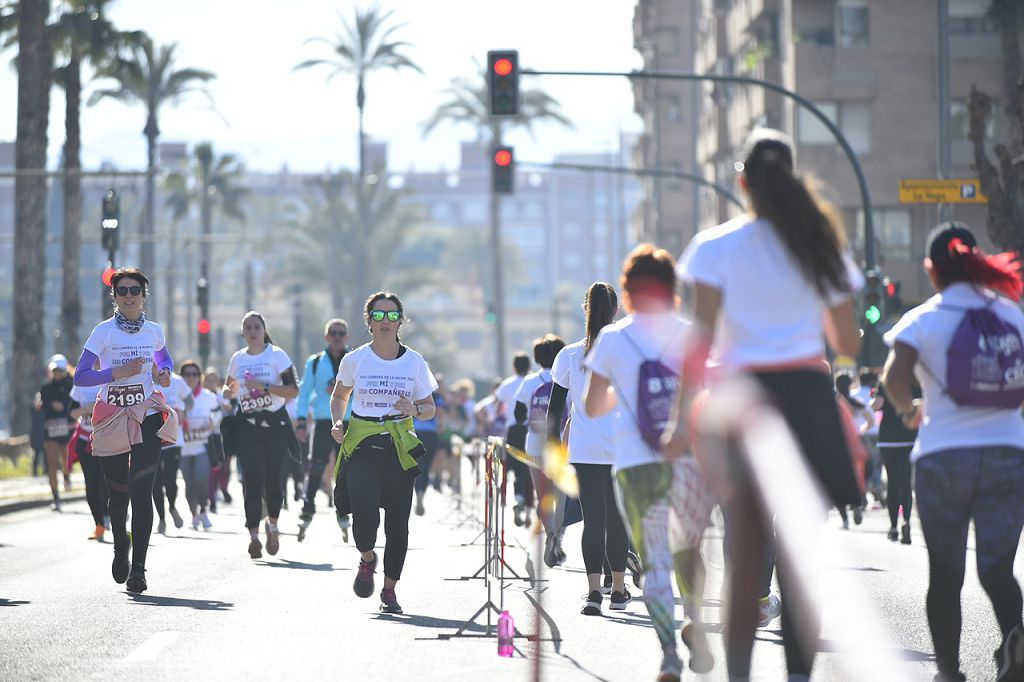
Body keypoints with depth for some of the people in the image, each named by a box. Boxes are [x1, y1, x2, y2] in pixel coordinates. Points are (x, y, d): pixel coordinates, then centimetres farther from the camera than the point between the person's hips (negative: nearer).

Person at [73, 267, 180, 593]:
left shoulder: (153, 331, 6)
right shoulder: (104, 331, -3)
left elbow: (165, 359, 28)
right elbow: (80, 376, -8)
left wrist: (164, 373, 4)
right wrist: (118, 372, -20)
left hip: (147, 418, 1)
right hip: (112, 418, -1)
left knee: (142, 491, -13)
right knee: (119, 493, 7)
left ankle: (138, 568, -15)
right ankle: (121, 548, 38)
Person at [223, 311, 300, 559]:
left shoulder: (277, 355, -2)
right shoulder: (237, 359, 10)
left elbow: (293, 390, -9)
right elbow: (229, 387, 27)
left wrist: (265, 387, -19)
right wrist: (228, 391, 2)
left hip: (275, 424, -2)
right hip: (247, 425, 2)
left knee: (273, 479, 2)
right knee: (252, 480, -10)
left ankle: (272, 525, 28)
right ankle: (254, 535, -11)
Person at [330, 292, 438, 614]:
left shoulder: (414, 362, 3)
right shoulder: (355, 360, 2)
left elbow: (430, 407, 11)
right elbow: (339, 397, 18)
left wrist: (415, 410, -12)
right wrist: (338, 422, -1)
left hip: (400, 447, 1)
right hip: (361, 445, -1)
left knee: (397, 521, 0)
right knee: (365, 514, -17)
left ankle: (389, 589, 17)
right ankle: (367, 560, 16)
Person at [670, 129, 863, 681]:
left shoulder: (717, 247, 0)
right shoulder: (822, 247, 9)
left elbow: (701, 340, -8)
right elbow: (848, 344, 13)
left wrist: (682, 419, -8)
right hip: (809, 397, 2)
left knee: (746, 560, 2)